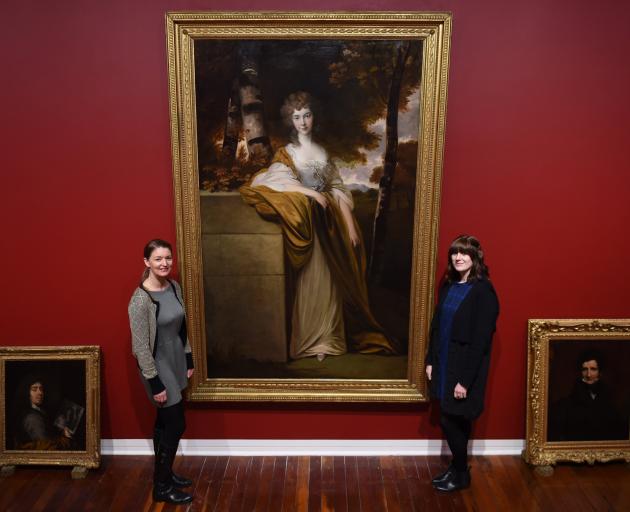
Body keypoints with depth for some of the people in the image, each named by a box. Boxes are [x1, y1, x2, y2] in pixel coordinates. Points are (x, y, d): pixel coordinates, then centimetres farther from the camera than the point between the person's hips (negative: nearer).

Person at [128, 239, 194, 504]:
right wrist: (155, 383, -19)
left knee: (165, 422, 20)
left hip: (176, 361, 7)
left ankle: (164, 473, 38)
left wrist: (188, 359, 13)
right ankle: (161, 487, 19)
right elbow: (141, 346, -21)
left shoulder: (174, 286, 0)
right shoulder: (140, 300, -23)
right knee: (176, 424, 0)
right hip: (157, 366, -7)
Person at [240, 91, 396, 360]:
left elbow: (338, 189, 8)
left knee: (330, 279, 1)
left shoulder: (322, 151, 15)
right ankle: (312, 341, 3)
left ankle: (327, 337, 13)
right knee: (311, 281, -8)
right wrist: (310, 192, -23)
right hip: (306, 222, -3)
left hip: (329, 222, 4)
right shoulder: (286, 153, 6)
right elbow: (277, 180, -15)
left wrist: (350, 225, -1)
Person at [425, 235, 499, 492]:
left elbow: (480, 340, -18)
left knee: (450, 420, 2)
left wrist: (465, 380, -18)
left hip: (465, 367, -6)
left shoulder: (483, 291, -16)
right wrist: (431, 360, 9)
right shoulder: (448, 286, 6)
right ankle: (457, 467, 33)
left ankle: (461, 474, 23)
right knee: (455, 420, 16)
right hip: (444, 364, 6)